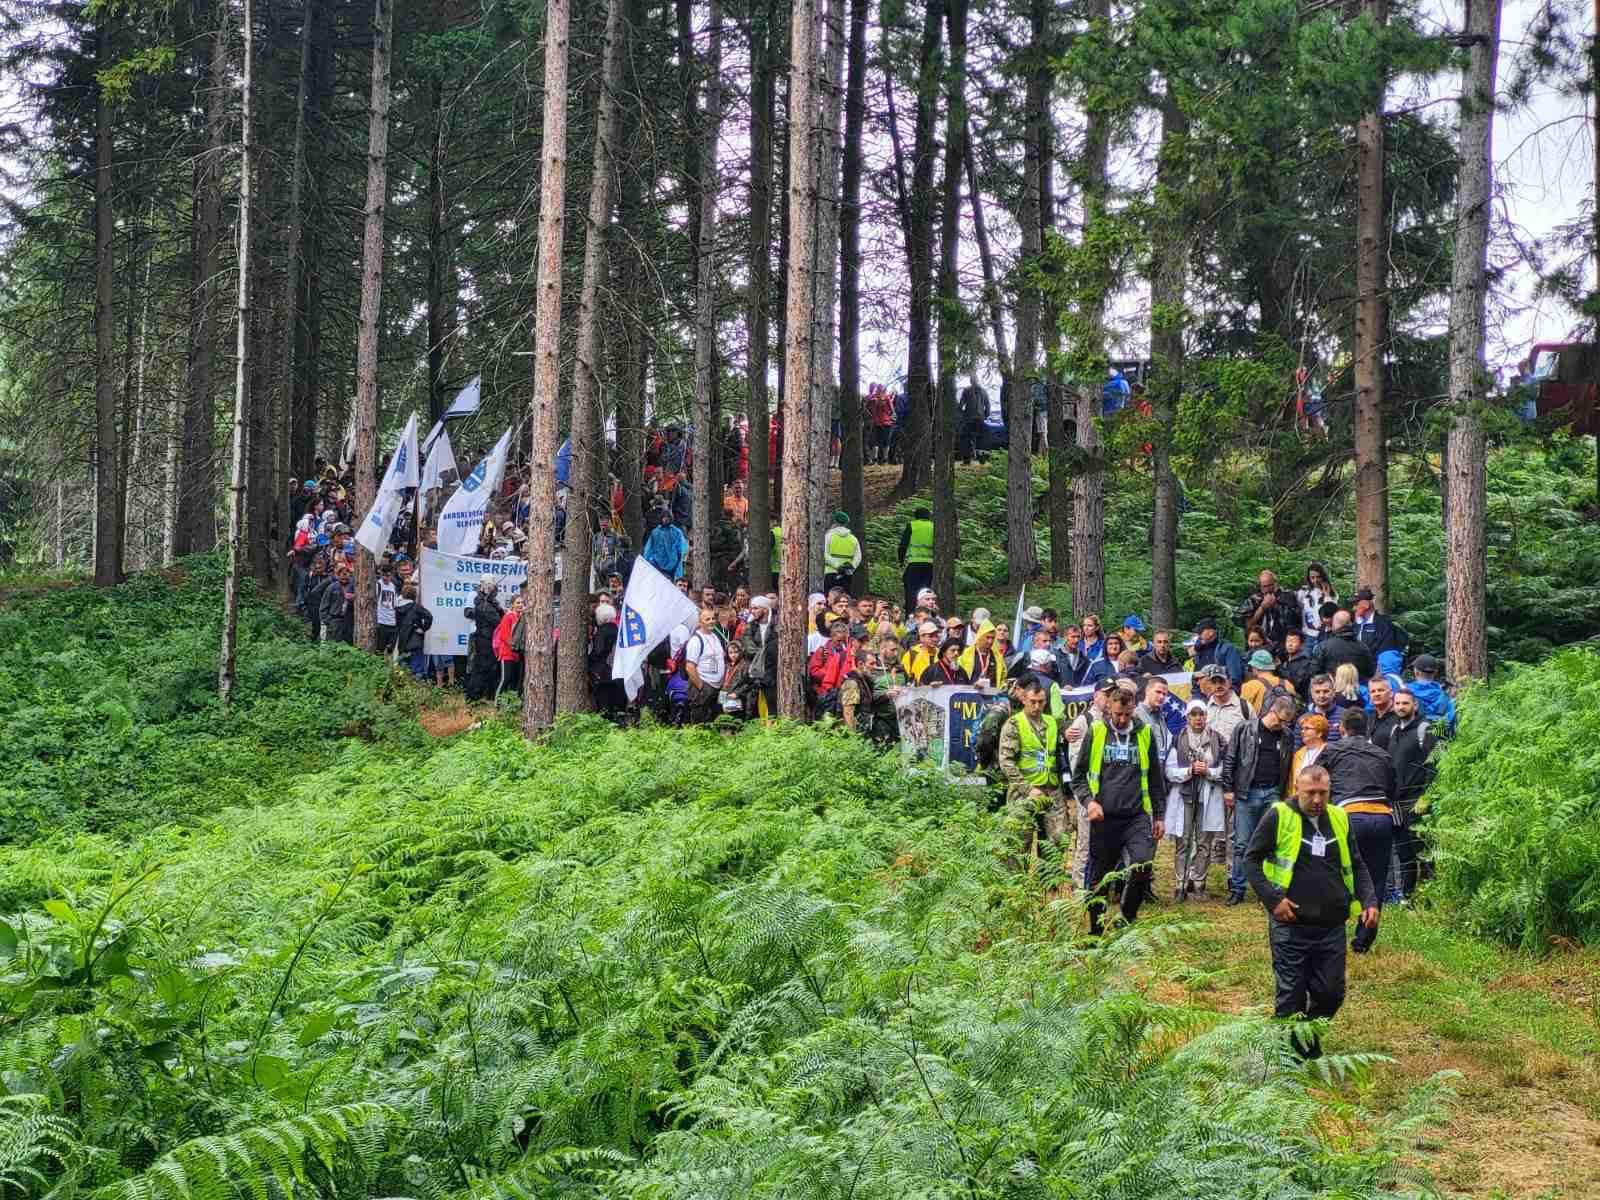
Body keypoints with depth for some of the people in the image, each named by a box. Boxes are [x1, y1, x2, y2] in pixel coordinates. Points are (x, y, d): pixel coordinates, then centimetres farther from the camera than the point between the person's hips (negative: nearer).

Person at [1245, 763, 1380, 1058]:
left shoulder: (1339, 819, 10)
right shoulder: (1278, 816, -4)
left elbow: (1357, 866, 19)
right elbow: (1251, 859, -1)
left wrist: (1369, 901, 3)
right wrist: (1273, 899, -11)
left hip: (1332, 926, 4)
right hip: (1290, 925, -4)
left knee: (1331, 992, 6)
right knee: (1290, 996, 0)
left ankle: (1310, 1036, 32)